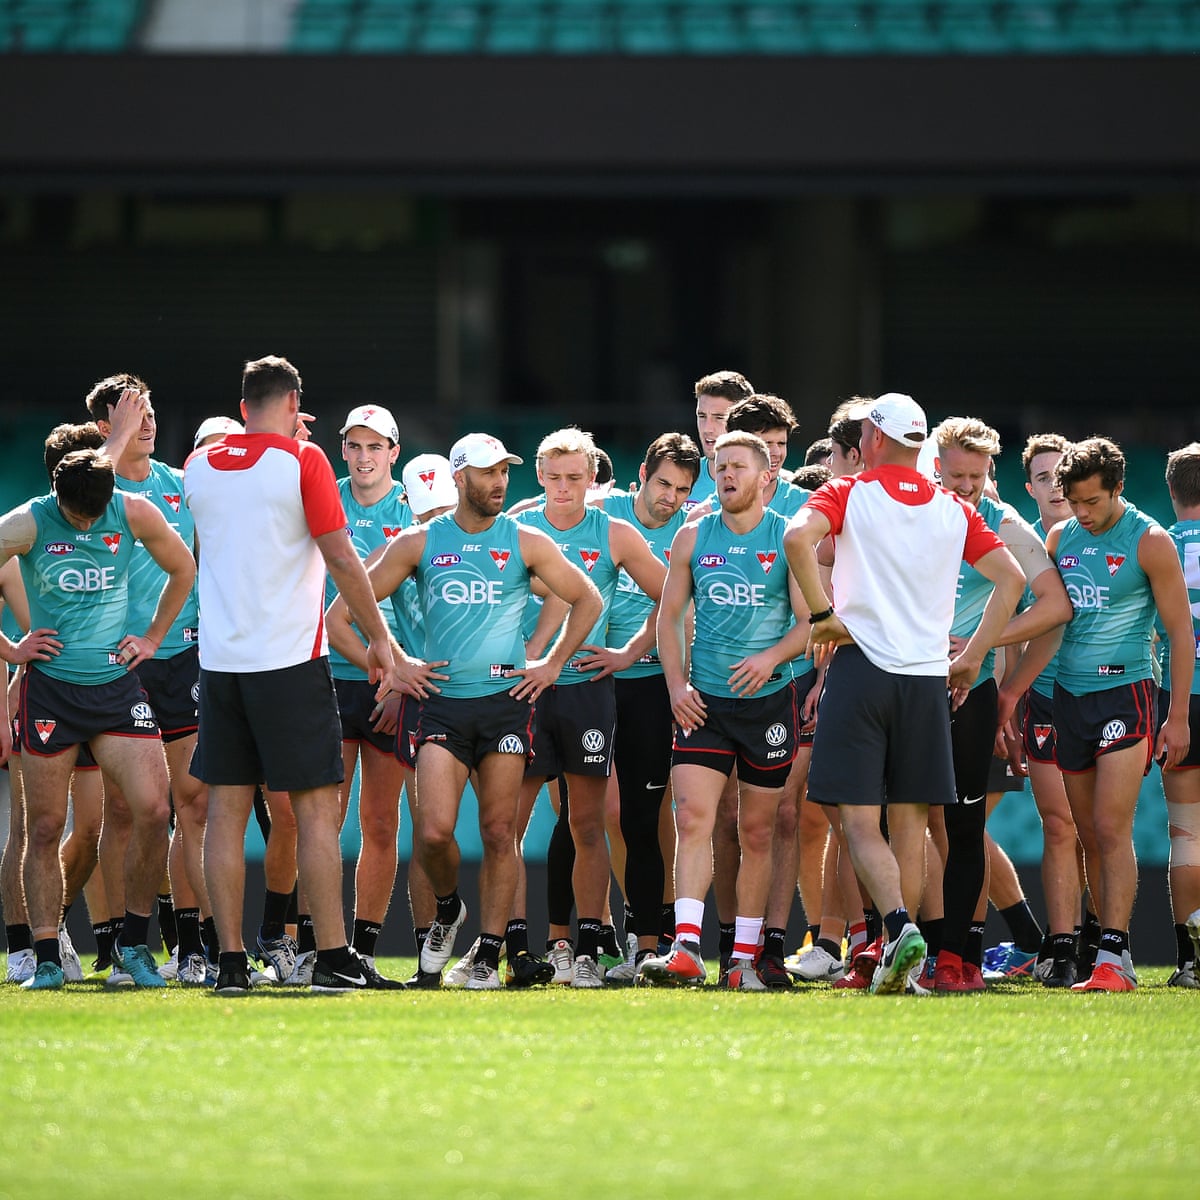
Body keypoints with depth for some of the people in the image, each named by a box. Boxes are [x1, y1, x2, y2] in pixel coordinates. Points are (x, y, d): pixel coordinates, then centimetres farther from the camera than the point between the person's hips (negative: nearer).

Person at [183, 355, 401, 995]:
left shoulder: (199, 465, 8)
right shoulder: (302, 461, -6)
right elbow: (342, 561, -7)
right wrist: (378, 637, 2)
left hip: (219, 657, 5)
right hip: (290, 658, -5)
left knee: (226, 808, 5)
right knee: (316, 808, -1)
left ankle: (230, 960, 2)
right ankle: (332, 958, -3)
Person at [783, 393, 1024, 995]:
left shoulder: (849, 493, 0)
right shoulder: (953, 511, 11)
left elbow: (798, 536, -19)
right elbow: (1011, 578, 6)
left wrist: (822, 616, -11)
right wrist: (972, 657, 10)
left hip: (861, 670, -3)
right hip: (927, 677, 3)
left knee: (859, 821, -4)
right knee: (910, 822, 10)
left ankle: (899, 923, -27)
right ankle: (895, 964, 7)